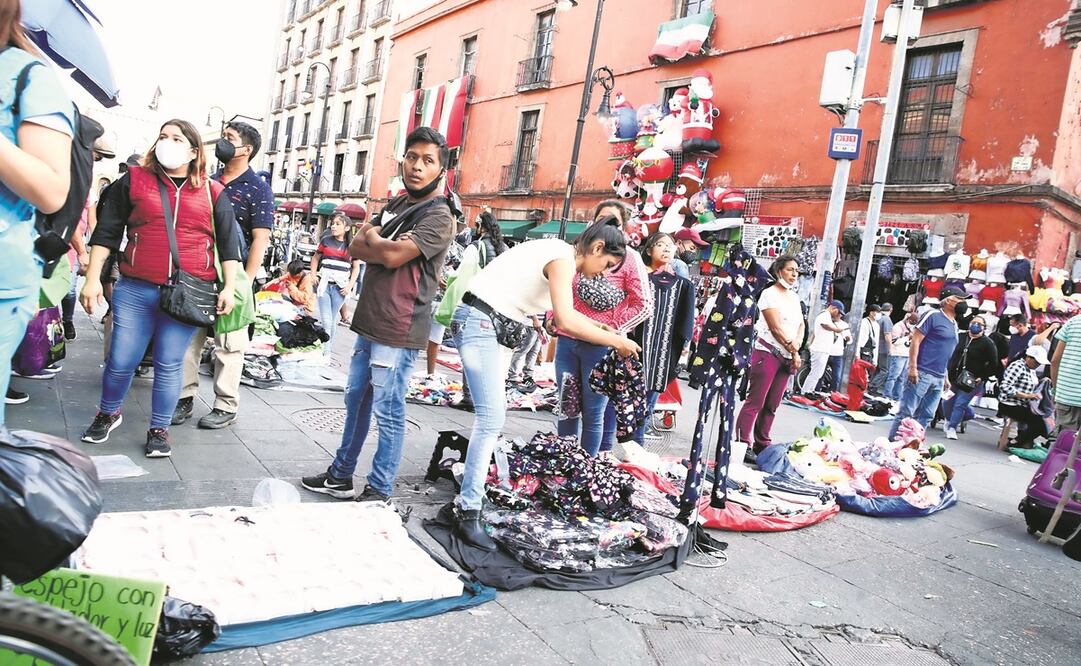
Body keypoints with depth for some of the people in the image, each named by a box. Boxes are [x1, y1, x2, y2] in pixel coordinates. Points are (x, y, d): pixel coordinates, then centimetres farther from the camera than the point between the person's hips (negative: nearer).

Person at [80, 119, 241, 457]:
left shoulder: (212, 193, 7)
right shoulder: (134, 180, 7)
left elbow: (229, 243, 7)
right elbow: (106, 232, 6)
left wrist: (229, 287, 0)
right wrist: (93, 278, 1)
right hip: (135, 290, 1)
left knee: (169, 365, 5)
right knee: (120, 361, 7)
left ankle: (159, 429, 20)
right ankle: (108, 414, 34)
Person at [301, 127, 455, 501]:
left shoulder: (438, 217, -10)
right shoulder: (394, 206, 16)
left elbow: (393, 255, -20)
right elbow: (355, 248, 9)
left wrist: (373, 237, 0)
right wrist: (386, 247, -10)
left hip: (397, 331, -9)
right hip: (368, 322, 9)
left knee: (388, 412, -1)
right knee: (356, 401, 17)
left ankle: (380, 491, 11)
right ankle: (341, 476, 31)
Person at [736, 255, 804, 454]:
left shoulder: (795, 297, 18)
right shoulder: (770, 294, -6)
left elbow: (801, 325, 13)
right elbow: (776, 328, -12)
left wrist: (796, 345, -6)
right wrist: (794, 351, -8)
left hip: (786, 357, 7)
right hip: (767, 353, -7)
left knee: (772, 405, 9)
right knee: (755, 402, -8)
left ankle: (762, 444, 16)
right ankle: (742, 443, -5)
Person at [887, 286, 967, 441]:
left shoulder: (954, 324, 18)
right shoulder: (933, 315, -6)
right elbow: (915, 340, -11)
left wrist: (945, 376, 22)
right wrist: (913, 367, -18)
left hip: (939, 378, 8)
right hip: (922, 374, -8)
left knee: (926, 416, 8)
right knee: (906, 413, -6)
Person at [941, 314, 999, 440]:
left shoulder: (987, 343, -5)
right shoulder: (961, 338, 8)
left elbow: (993, 364, -5)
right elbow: (952, 356, 17)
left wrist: (982, 378, -12)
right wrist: (948, 372, 9)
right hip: (954, 378, 5)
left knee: (960, 404, -8)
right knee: (947, 402, 10)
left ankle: (952, 428, 0)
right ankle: (949, 420, 35)